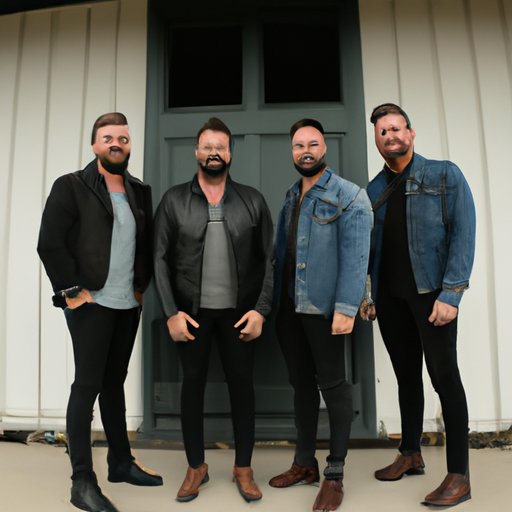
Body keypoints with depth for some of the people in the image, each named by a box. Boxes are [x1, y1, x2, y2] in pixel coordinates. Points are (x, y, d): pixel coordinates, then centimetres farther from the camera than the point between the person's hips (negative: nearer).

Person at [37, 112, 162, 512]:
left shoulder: (140, 191, 11)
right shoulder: (71, 187, -5)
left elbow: (149, 243, 16)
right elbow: (49, 244, -11)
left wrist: (142, 286, 8)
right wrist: (72, 290, -13)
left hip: (128, 304, 5)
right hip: (91, 303, -5)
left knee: (115, 382, 15)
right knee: (88, 385, -1)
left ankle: (121, 462, 28)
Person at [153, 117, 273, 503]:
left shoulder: (252, 200, 2)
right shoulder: (174, 200, 1)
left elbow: (268, 260, 1)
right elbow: (161, 259, -1)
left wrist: (261, 309, -7)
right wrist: (171, 312, -8)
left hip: (240, 311, 0)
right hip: (192, 311, 0)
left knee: (242, 385, 8)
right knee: (193, 384, 9)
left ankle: (244, 468, 25)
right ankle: (196, 467, 27)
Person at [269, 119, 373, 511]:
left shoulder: (349, 197, -6)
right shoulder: (289, 197, 14)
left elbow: (355, 257, -14)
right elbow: (281, 250, 12)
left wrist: (346, 308, -22)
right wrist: (273, 300, 8)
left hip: (324, 307, -6)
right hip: (289, 306, 7)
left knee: (332, 386, 3)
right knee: (301, 384, 14)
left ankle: (335, 474, 15)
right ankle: (304, 464, 28)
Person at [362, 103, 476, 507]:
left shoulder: (445, 175, 0)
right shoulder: (374, 190, 12)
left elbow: (463, 234, -8)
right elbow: (370, 247, 13)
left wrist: (450, 293, -16)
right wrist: (366, 295, 7)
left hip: (431, 292, -4)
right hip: (389, 296, 5)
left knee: (445, 377, -2)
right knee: (406, 376, 12)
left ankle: (459, 475, 6)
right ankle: (411, 455, 25)